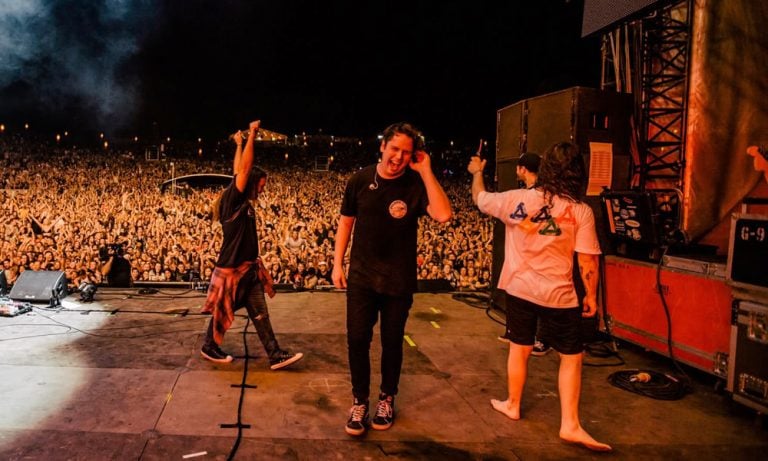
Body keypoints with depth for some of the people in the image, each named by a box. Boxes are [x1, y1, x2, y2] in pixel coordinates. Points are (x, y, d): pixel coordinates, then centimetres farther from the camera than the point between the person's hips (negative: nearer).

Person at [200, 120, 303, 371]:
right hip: (231, 269, -8)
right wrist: (251, 135, -20)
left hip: (249, 268, 8)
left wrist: (239, 144, 28)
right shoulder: (233, 200, -14)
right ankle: (209, 347, 32)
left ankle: (275, 355, 8)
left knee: (260, 314, 6)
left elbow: (238, 169, 19)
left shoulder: (245, 204, 8)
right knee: (223, 313, 10)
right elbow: (244, 169, -22)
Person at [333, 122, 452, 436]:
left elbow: (443, 215, -26)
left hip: (399, 280, -1)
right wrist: (337, 265, 4)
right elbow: (345, 222, 7)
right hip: (361, 276, 1)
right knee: (357, 339, 2)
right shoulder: (359, 180, -3)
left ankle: (386, 399, 33)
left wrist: (426, 171, -23)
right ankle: (360, 401, 22)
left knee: (392, 341, 12)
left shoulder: (416, 184, -9)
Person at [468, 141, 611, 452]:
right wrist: (591, 295, 4)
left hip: (519, 289, 3)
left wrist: (477, 173, 29)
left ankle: (512, 405, 36)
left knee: (519, 349, 19)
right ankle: (570, 424, 11)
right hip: (558, 296, -2)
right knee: (572, 357, 11)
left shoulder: (517, 199, -7)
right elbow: (588, 260, -10)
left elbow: (480, 199, 10)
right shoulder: (581, 211, -11)